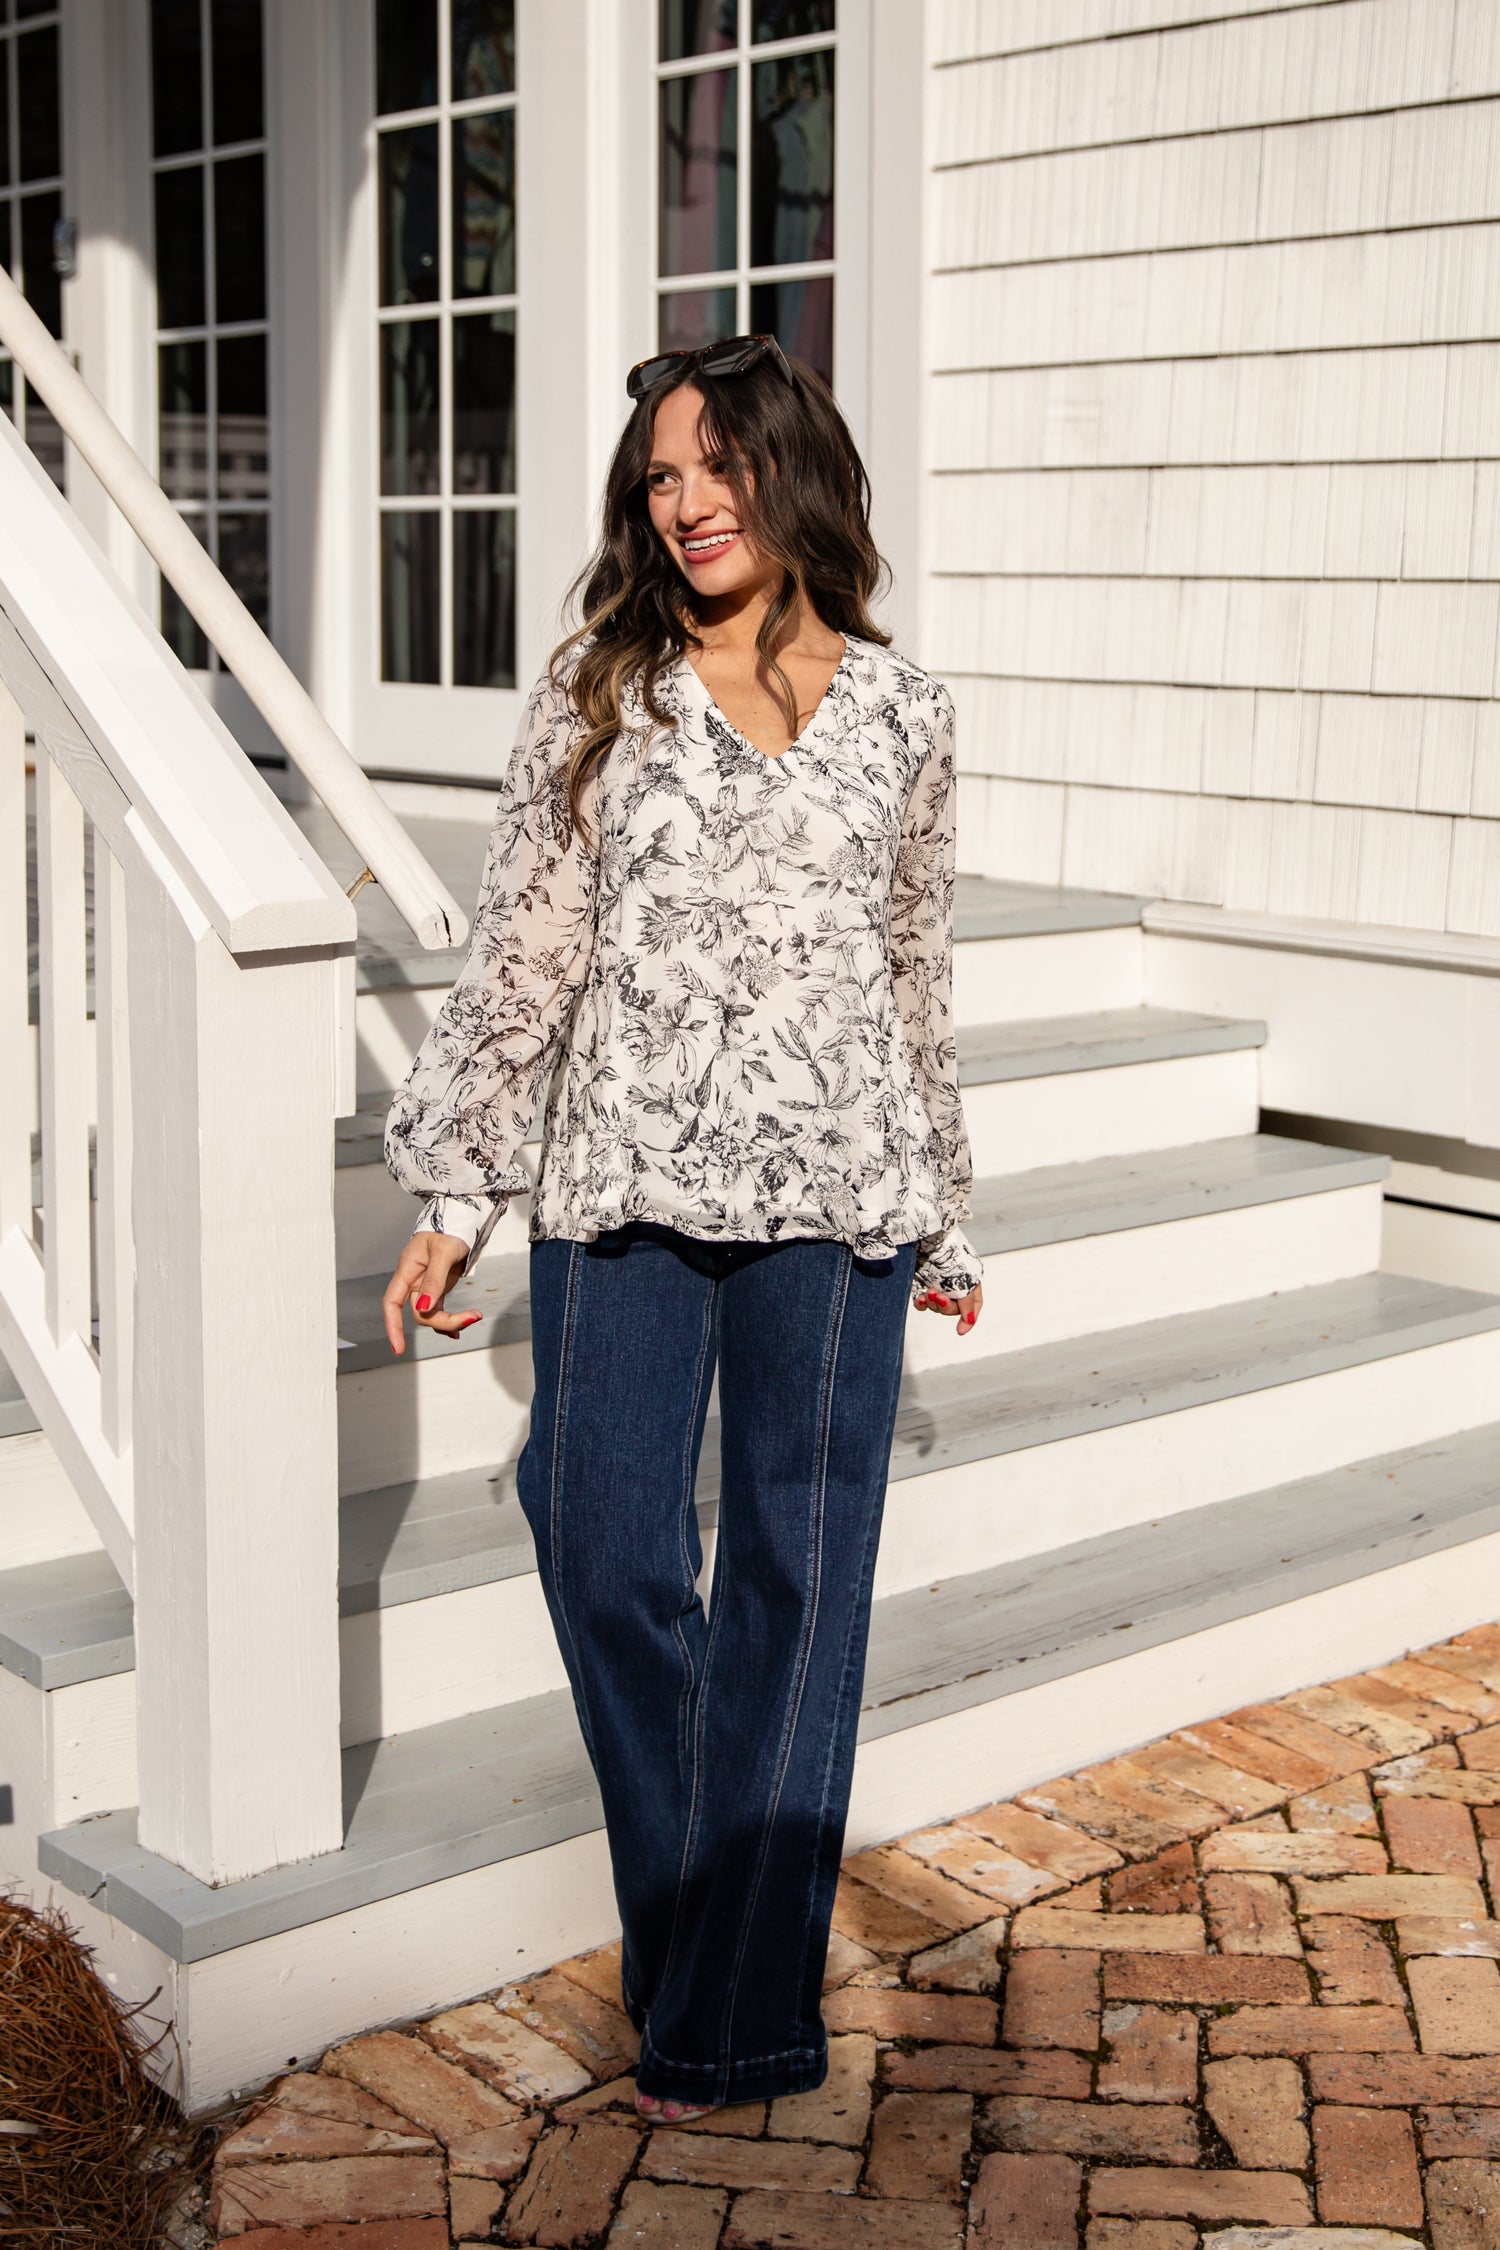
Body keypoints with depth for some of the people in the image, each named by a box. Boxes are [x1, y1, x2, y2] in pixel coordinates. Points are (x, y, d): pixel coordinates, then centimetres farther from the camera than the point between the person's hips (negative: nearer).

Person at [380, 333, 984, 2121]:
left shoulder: (899, 712, 8)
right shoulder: (598, 689, 6)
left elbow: (918, 974, 14)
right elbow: (523, 947, 5)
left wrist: (942, 1221, 17)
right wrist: (457, 1186, 1)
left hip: (832, 1198, 0)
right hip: (624, 1187, 0)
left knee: (797, 1580, 4)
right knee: (606, 1561, 1)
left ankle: (735, 2012, 17)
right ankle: (687, 1931, 24)